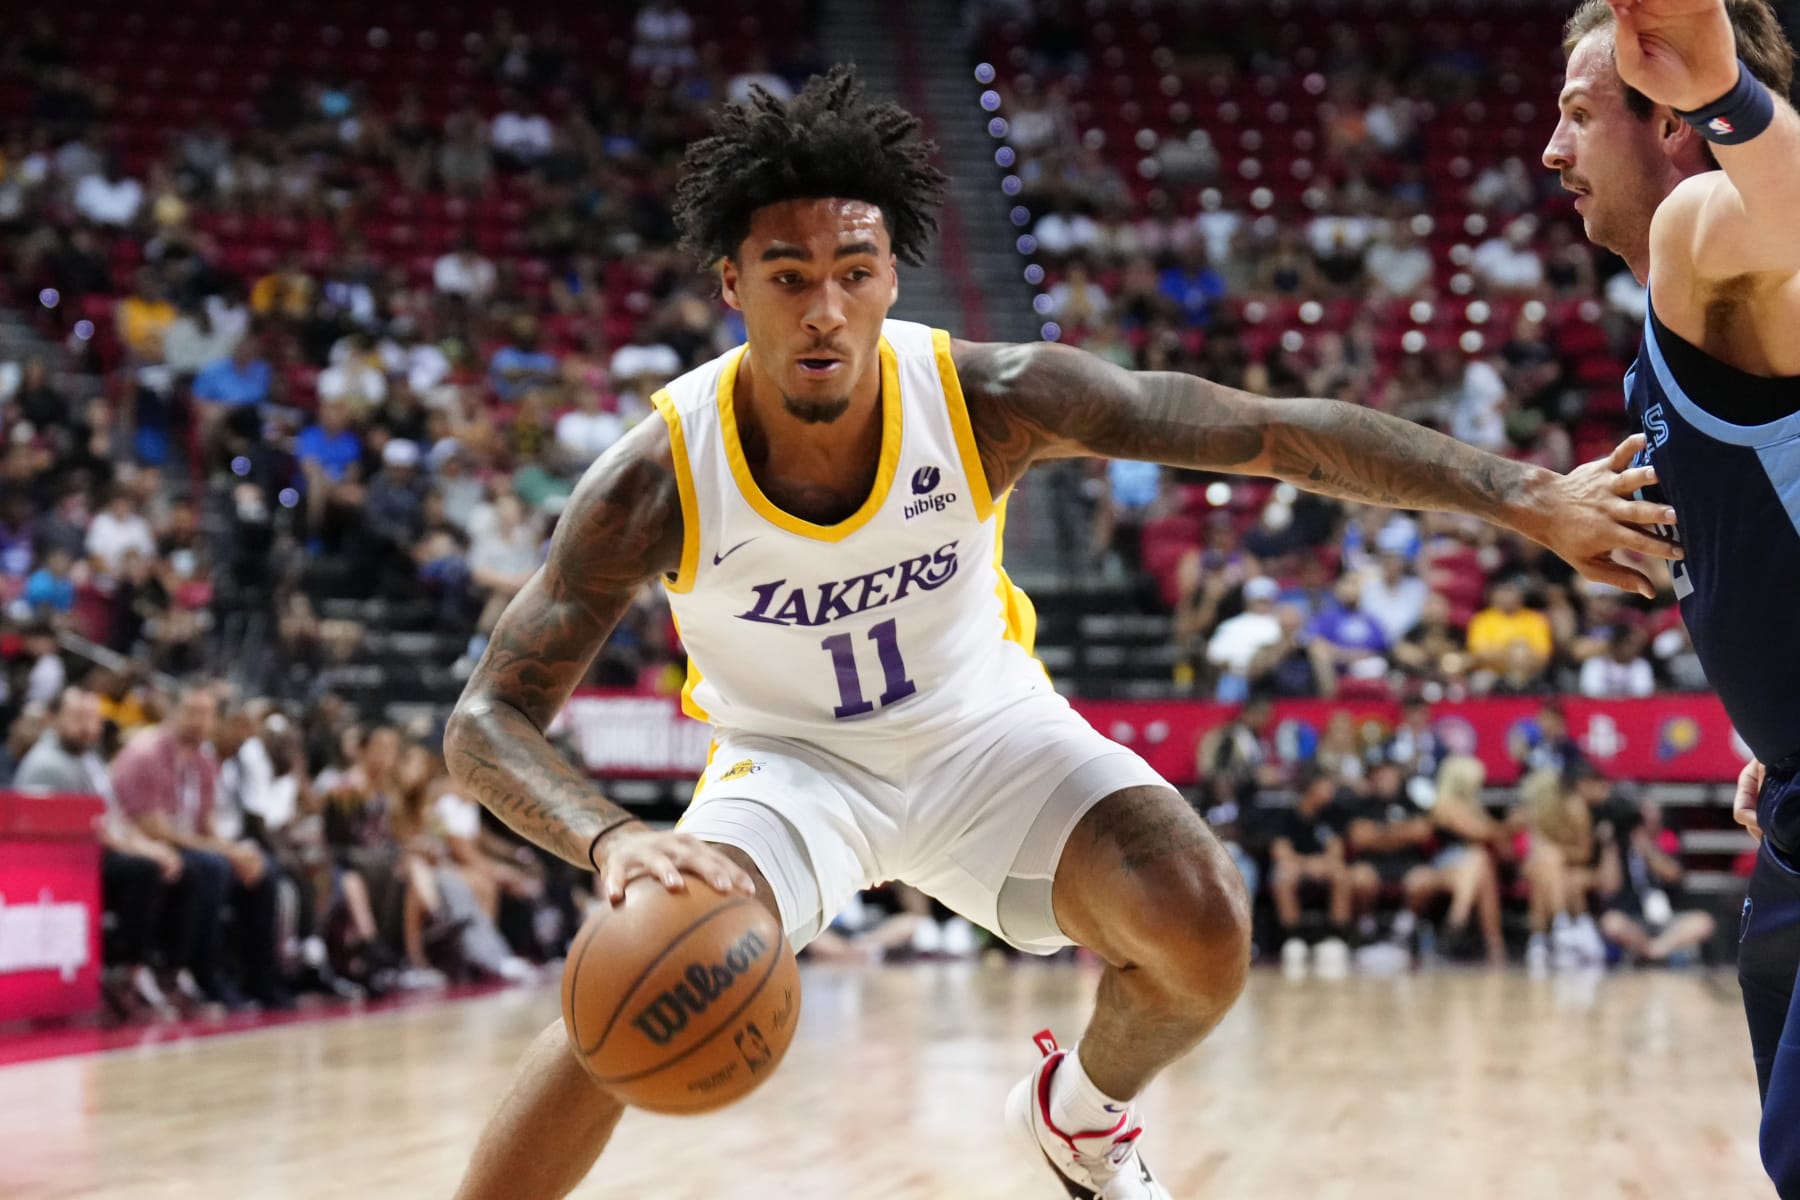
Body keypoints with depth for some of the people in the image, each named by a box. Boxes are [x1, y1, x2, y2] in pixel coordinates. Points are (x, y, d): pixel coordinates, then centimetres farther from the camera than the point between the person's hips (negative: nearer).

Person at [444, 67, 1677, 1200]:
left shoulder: (993, 399, -26)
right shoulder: (655, 479, -28)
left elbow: (1276, 431, -22)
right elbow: (490, 717, -26)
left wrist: (1525, 495, -27)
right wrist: (614, 839, -48)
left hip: (984, 728, 2)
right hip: (790, 762, -1)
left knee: (1204, 930, -21)